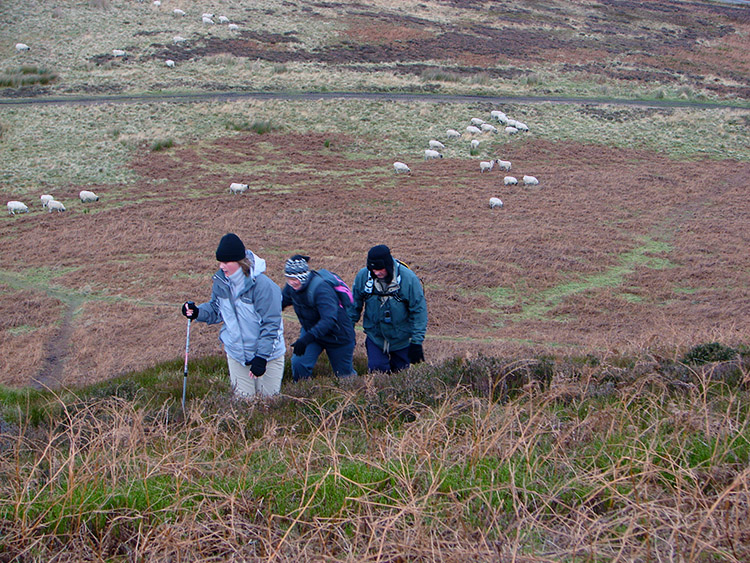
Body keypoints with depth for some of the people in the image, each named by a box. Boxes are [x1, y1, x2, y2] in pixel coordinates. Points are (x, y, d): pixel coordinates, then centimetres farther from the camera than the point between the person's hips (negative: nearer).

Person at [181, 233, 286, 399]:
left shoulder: (262, 285, -25)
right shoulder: (221, 282, -8)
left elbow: (271, 324, -21)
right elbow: (216, 309, 7)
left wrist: (261, 357, -24)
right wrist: (197, 312, -14)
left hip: (267, 354, -4)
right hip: (236, 353, 4)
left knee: (268, 397, 9)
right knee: (243, 397, 13)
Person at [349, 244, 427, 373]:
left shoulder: (408, 278, -22)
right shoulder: (363, 276, -15)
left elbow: (419, 310, -14)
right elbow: (354, 305, 2)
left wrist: (416, 342, -16)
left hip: (401, 338, -1)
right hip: (375, 337, 1)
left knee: (400, 370, 11)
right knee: (376, 369, -5)